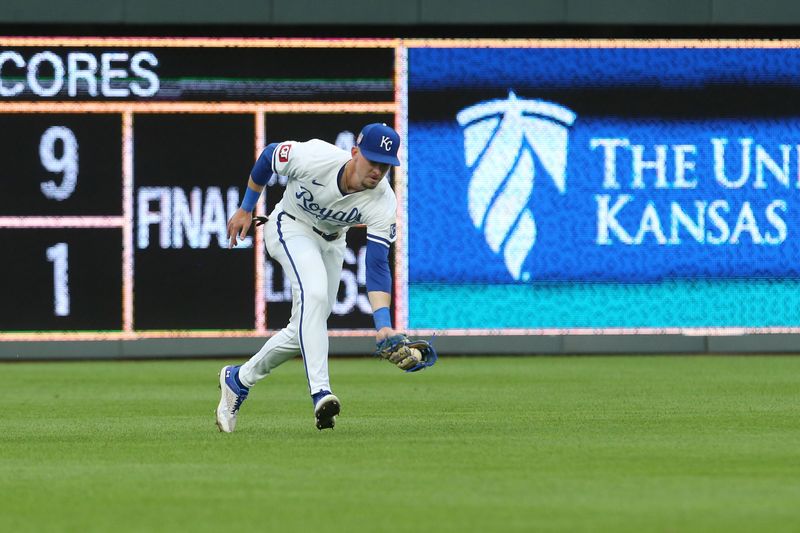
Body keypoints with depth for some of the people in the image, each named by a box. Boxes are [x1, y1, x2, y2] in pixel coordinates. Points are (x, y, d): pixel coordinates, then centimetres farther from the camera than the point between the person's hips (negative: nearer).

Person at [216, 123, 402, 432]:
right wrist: (246, 209, 0)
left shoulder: (383, 203, -26)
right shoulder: (313, 157, -32)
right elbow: (268, 156, -11)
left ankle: (238, 380, 27)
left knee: (305, 330, 4)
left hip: (331, 242, 5)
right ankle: (320, 392, -41)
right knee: (313, 293, -32)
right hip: (290, 228, -5)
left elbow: (377, 267, -28)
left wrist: (383, 323, -40)